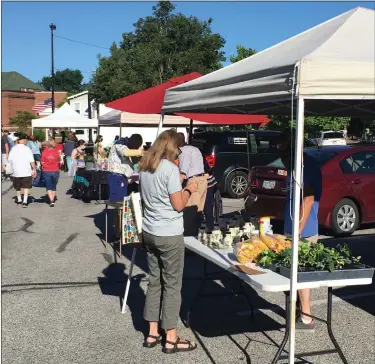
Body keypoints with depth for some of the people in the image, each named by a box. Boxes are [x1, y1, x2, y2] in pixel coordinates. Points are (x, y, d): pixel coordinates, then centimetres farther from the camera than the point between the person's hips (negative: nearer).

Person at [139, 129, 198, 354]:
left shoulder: (145, 168, 8)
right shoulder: (170, 168, -15)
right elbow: (178, 205, -15)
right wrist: (189, 189, 1)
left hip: (150, 232, 8)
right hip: (169, 235, -7)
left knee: (154, 281, 14)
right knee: (172, 285, 2)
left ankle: (152, 334, 21)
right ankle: (171, 339, 11)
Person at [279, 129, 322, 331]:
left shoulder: (307, 167, -18)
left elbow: (308, 201, -23)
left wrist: (297, 233, -22)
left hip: (303, 233, -9)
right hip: (293, 231, 9)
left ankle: (306, 319, 9)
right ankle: (296, 309, 27)